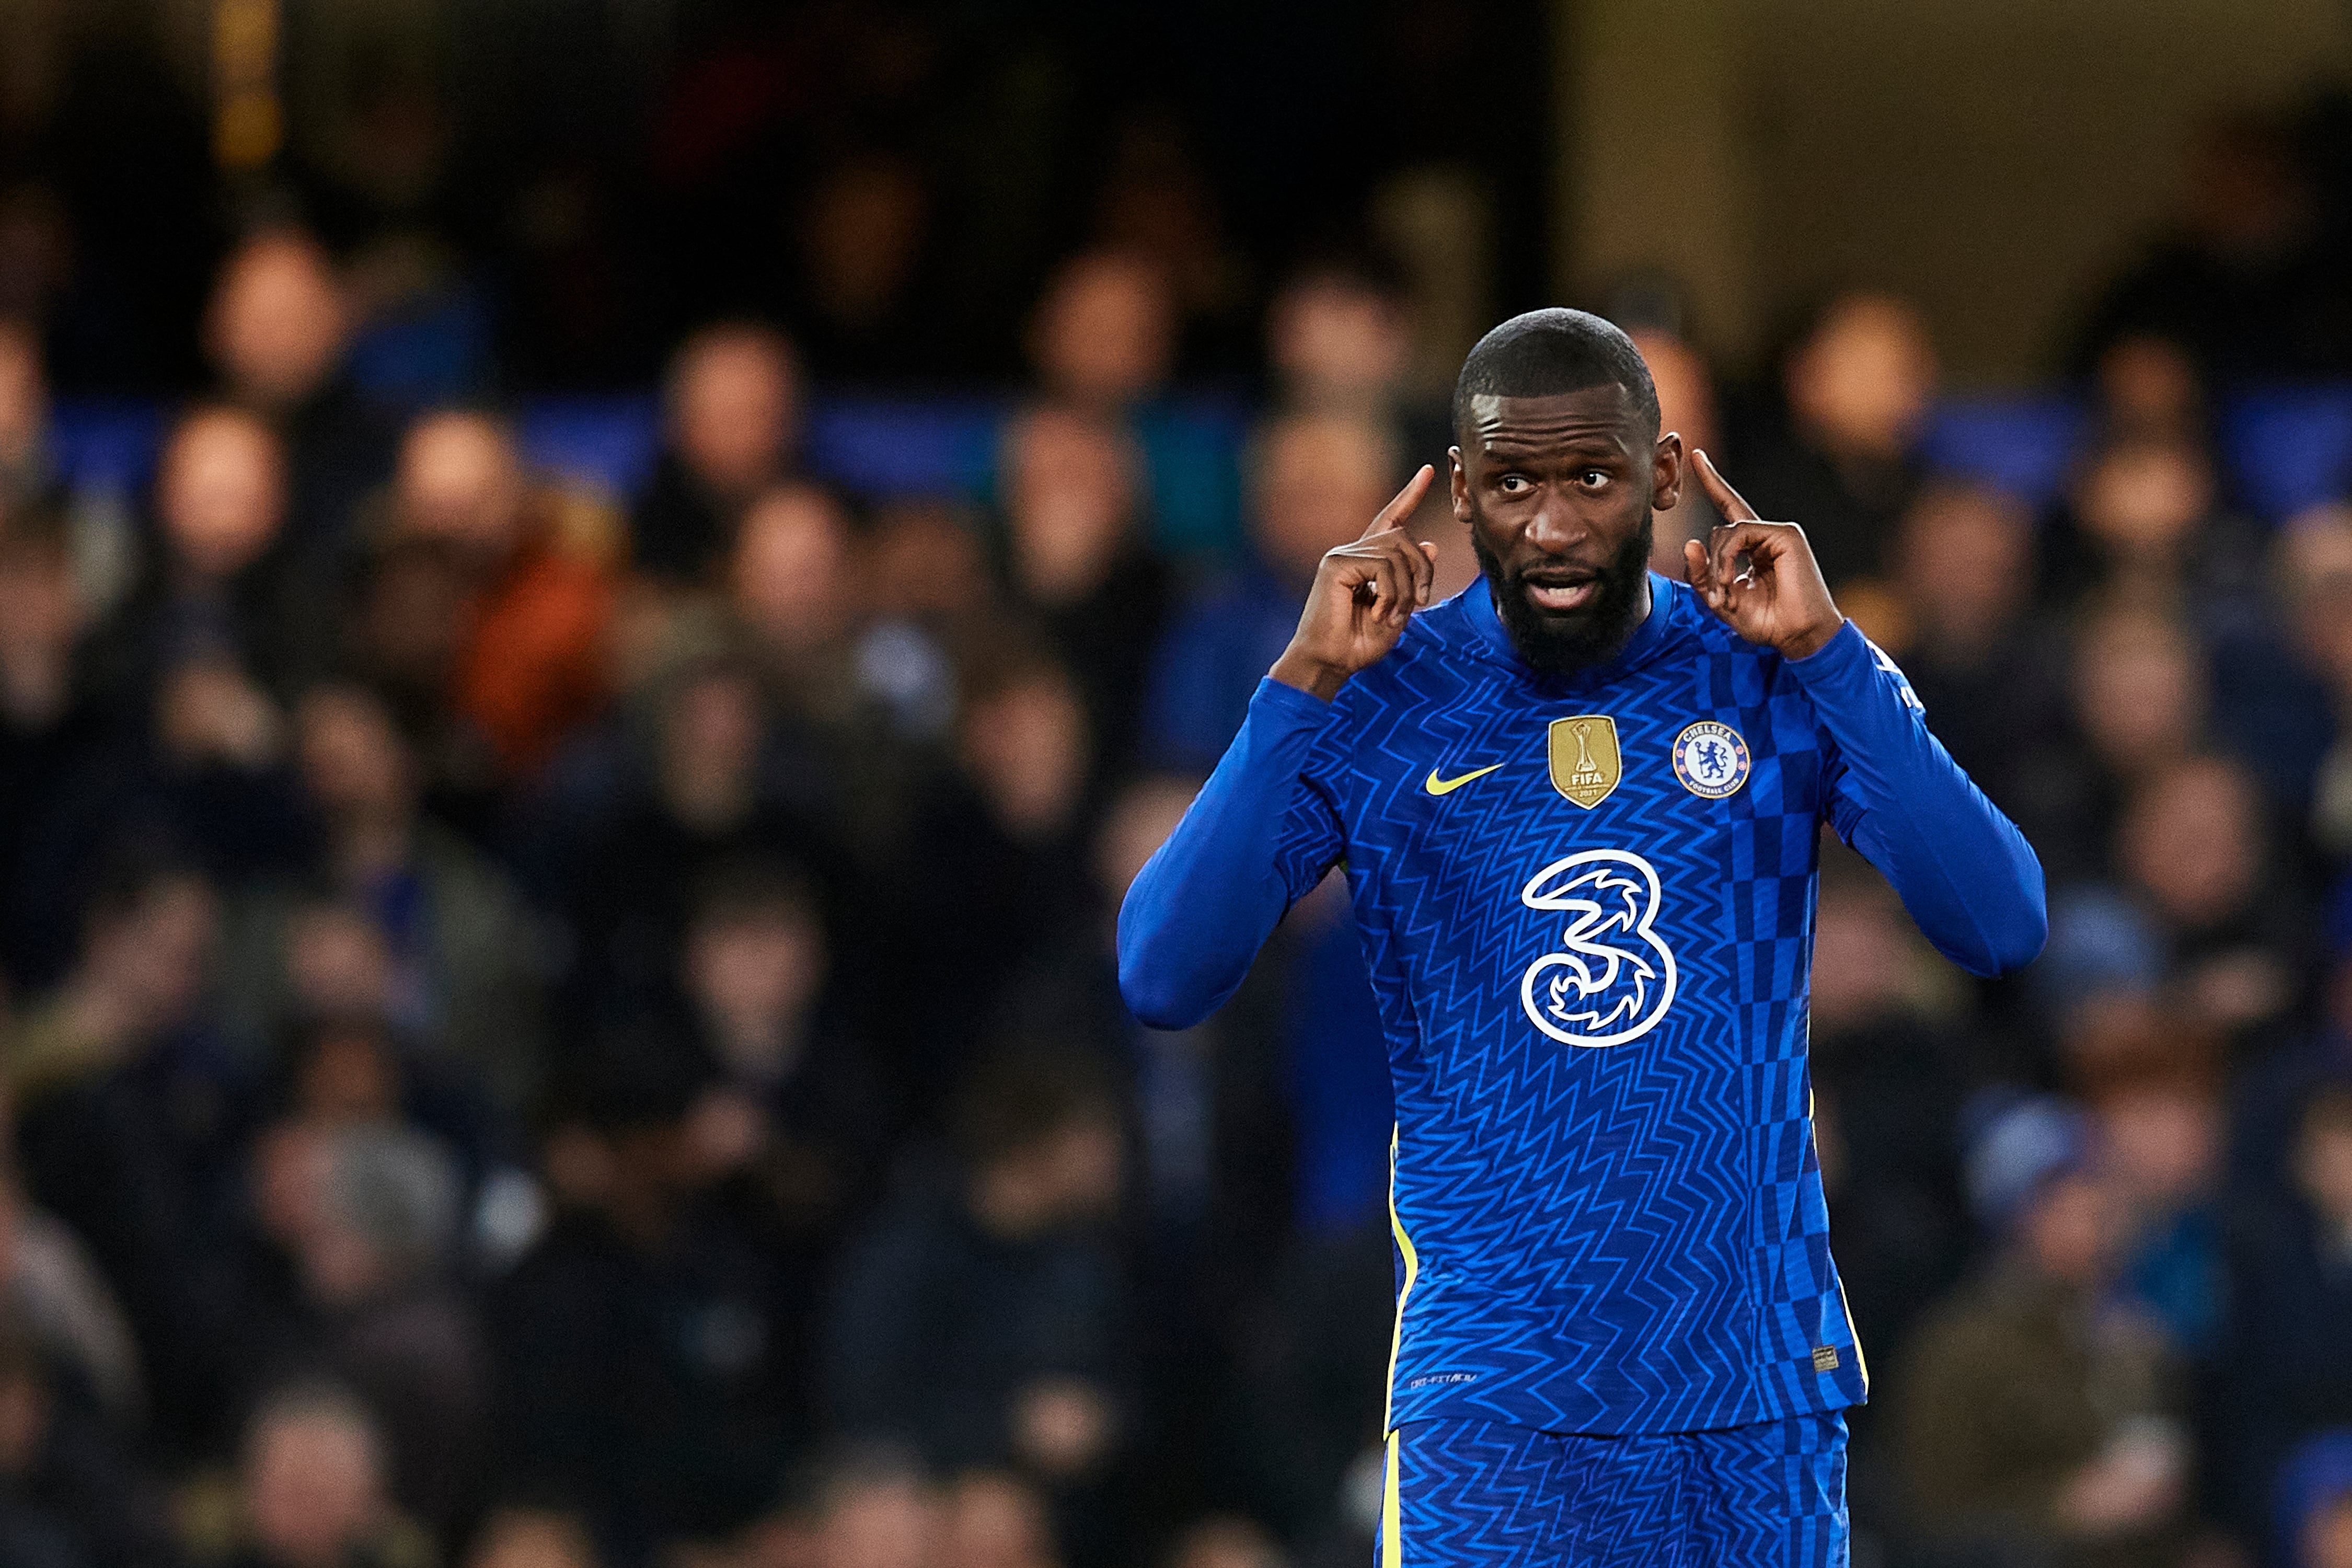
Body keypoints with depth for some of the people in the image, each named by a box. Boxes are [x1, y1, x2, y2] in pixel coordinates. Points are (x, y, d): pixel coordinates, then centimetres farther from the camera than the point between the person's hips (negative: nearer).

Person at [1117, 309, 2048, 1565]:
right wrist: (1304, 684, -21)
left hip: (1762, 1379, 2)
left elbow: (2000, 933, -12)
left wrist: (1826, 653, -19)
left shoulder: (1785, 680, 0)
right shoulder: (1372, 711, -3)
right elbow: (1164, 981, -14)